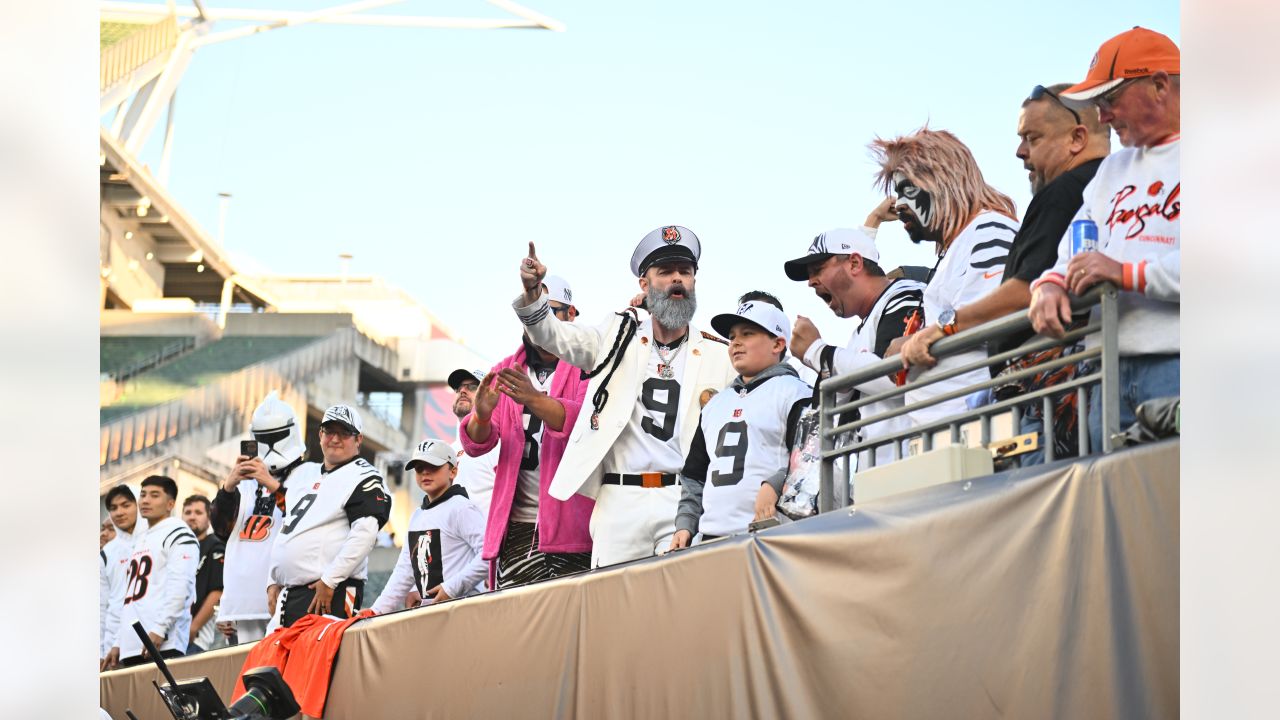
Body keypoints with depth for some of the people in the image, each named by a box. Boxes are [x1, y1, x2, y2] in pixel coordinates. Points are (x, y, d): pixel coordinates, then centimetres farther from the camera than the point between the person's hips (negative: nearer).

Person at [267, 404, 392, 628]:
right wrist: (274, 582, 18)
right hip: (288, 593, 8)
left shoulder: (364, 478, -3)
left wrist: (329, 580, -19)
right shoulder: (303, 473, 22)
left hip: (333, 594, -8)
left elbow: (365, 534, -16)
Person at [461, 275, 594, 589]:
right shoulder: (505, 372, 18)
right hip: (517, 527, 4)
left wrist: (534, 400, -31)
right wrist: (482, 415, -15)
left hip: (570, 525, -3)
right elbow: (476, 445, 8)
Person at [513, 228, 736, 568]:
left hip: (685, 499, -1)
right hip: (620, 500, 1)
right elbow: (557, 336, 5)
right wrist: (532, 292, -12)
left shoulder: (717, 354, 11)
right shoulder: (620, 334, 14)